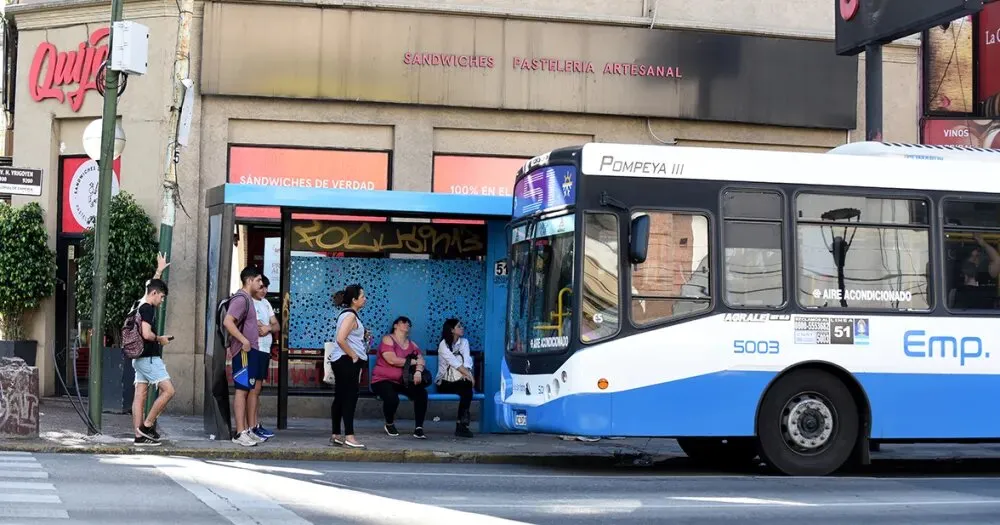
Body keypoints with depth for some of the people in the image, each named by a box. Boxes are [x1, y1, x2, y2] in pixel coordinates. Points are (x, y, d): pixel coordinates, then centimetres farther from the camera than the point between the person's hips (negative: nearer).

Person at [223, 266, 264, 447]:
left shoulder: (248, 299, 17)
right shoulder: (241, 299, -14)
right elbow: (228, 322, -25)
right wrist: (244, 340, -25)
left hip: (250, 350, 10)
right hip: (244, 351, -10)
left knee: (246, 390, 11)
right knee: (241, 390, -9)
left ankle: (246, 430, 16)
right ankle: (240, 433, -9)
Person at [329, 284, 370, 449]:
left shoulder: (350, 315, 17)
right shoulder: (350, 315, -15)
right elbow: (340, 339, -25)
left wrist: (364, 336, 14)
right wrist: (353, 355, -17)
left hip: (342, 361, 10)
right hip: (347, 361, -10)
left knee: (340, 398, 12)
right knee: (350, 398, -10)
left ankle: (336, 435, 16)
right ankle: (349, 436, -10)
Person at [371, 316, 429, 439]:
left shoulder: (411, 344, 12)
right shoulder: (388, 339, -7)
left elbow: (421, 359, -1)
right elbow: (392, 360, -21)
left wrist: (418, 371, -25)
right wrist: (414, 362, -12)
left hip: (403, 381, 6)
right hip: (383, 380, -6)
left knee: (422, 393, -20)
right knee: (392, 398, -34)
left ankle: (418, 428, -14)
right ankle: (389, 424, -1)